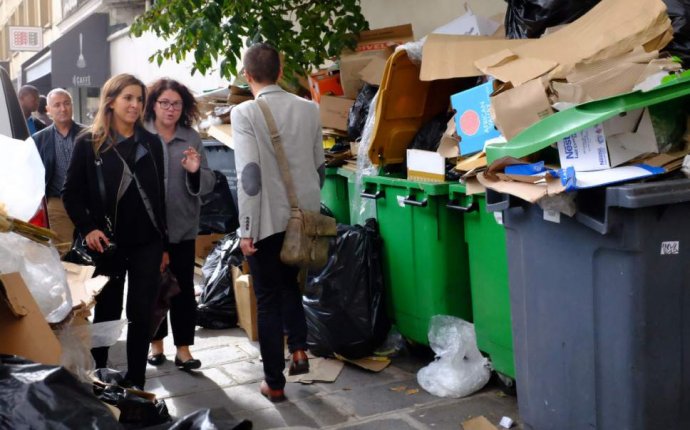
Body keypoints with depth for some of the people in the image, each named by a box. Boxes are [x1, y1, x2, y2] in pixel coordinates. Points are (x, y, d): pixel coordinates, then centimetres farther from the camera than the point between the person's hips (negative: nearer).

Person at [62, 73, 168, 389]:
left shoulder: (152, 143, 7)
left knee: (141, 313, 4)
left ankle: (136, 381, 14)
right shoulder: (89, 143, -2)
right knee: (106, 312, 8)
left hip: (147, 243, 2)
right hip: (108, 243, -2)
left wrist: (164, 244, 7)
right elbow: (71, 193, 0)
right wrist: (87, 229, -14)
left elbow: (159, 196, 9)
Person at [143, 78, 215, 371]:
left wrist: (196, 171, -19)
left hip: (182, 226, 1)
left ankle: (183, 348, 14)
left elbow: (208, 183, 2)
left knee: (183, 288, 4)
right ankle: (156, 342, 28)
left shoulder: (192, 138, 3)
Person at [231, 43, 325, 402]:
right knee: (289, 282, 27)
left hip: (268, 220, -4)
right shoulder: (309, 109, 4)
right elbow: (319, 167, 10)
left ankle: (275, 383, 15)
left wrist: (246, 229, -12)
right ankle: (299, 349, 15)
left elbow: (249, 174, -17)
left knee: (268, 300, 8)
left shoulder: (244, 113, -11)